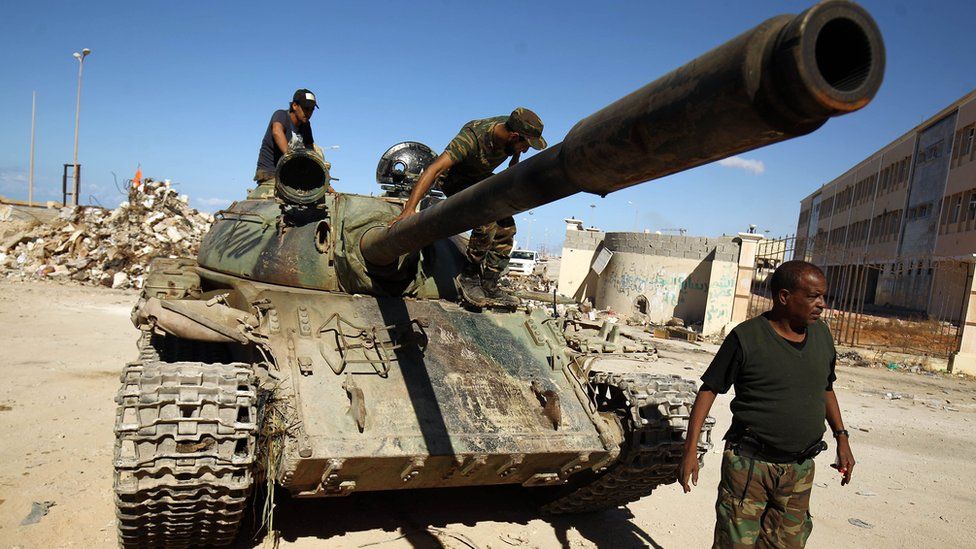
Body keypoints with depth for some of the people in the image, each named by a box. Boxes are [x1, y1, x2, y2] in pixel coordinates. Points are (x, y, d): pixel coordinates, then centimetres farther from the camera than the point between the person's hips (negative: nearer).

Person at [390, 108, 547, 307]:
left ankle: (489, 287, 9)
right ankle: (468, 277, -12)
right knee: (487, 221, -30)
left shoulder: (513, 129, -18)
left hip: (482, 178, 7)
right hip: (456, 180, -7)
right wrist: (409, 209, -56)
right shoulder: (472, 137, -38)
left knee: (507, 228, -2)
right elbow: (435, 169, -47)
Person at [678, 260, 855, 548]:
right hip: (749, 463, -5)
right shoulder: (747, 336, -12)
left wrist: (841, 438, 15)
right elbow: (709, 389, -9)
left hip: (800, 470, 5)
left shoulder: (821, 334, 5)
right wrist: (690, 450, -14)